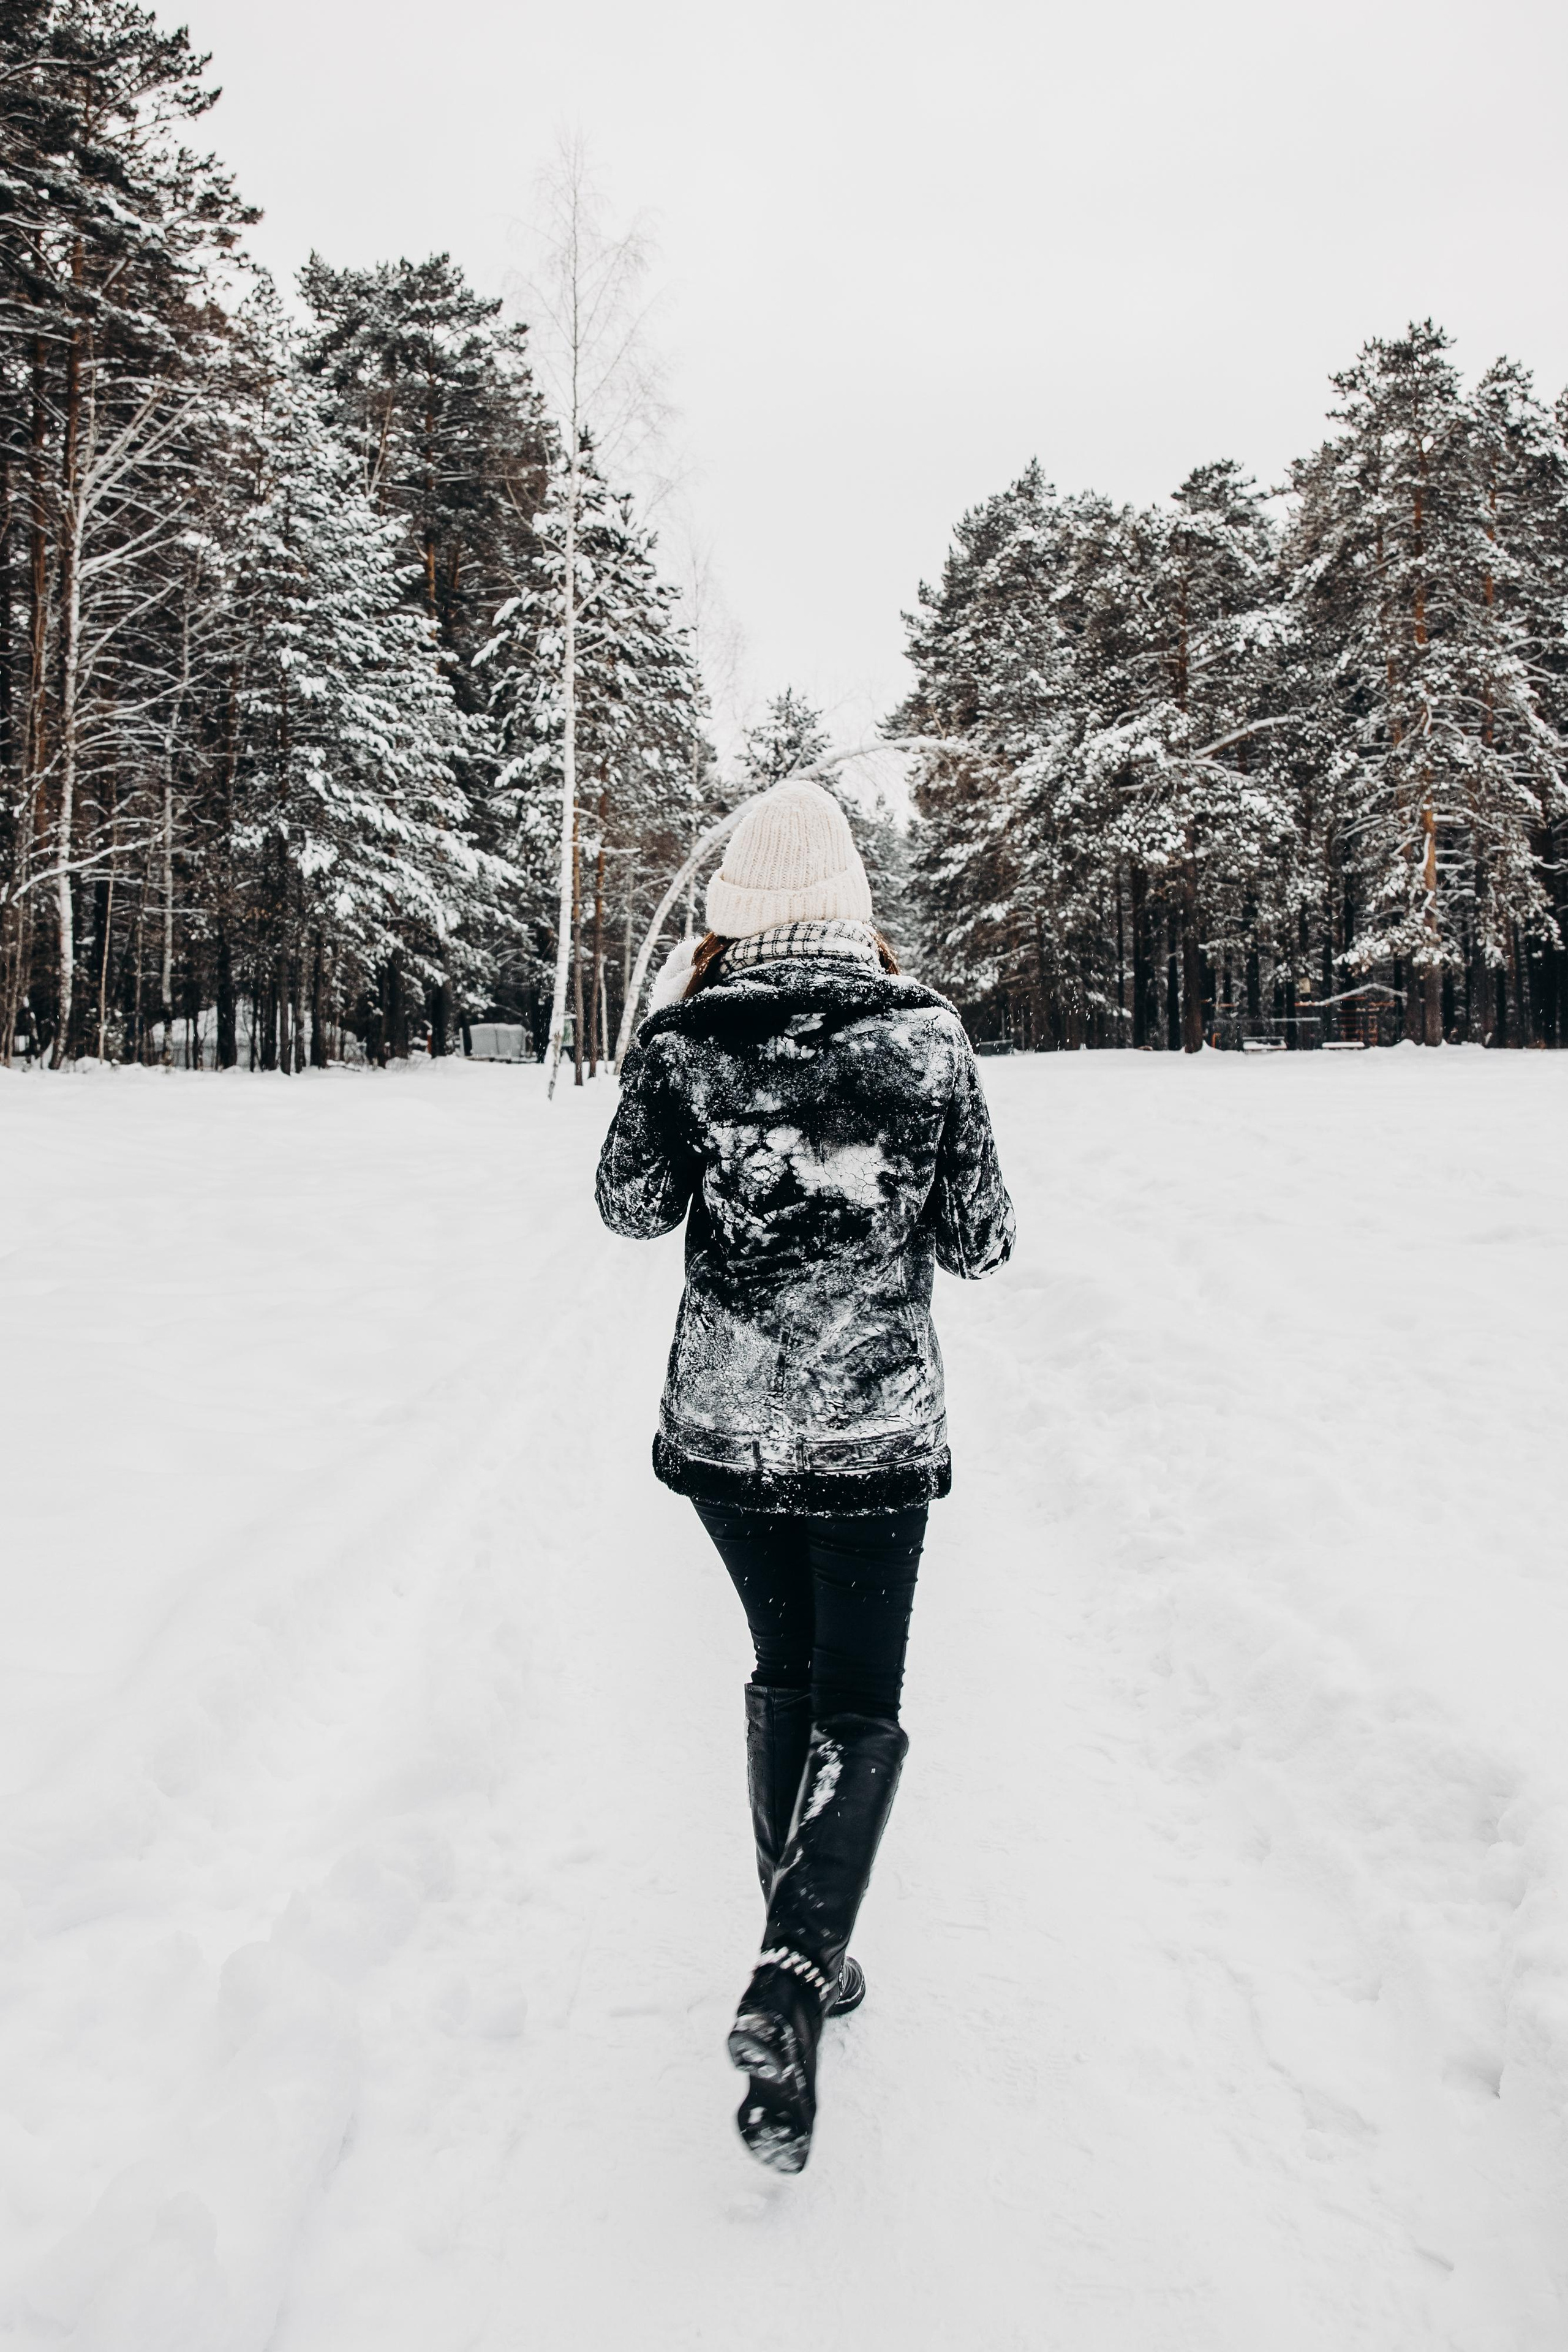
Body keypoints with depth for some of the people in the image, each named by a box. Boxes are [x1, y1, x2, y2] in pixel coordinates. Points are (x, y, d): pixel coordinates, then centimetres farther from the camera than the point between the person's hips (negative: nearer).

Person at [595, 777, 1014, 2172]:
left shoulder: (689, 1039, -8)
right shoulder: (924, 1036, -9)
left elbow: (632, 1209, 5)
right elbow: (980, 1245, -3)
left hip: (725, 1427, 2)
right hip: (875, 1431, -2)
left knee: (785, 1670, 23)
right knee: (860, 1711, 11)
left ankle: (802, 1952, 33)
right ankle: (794, 1978, -7)